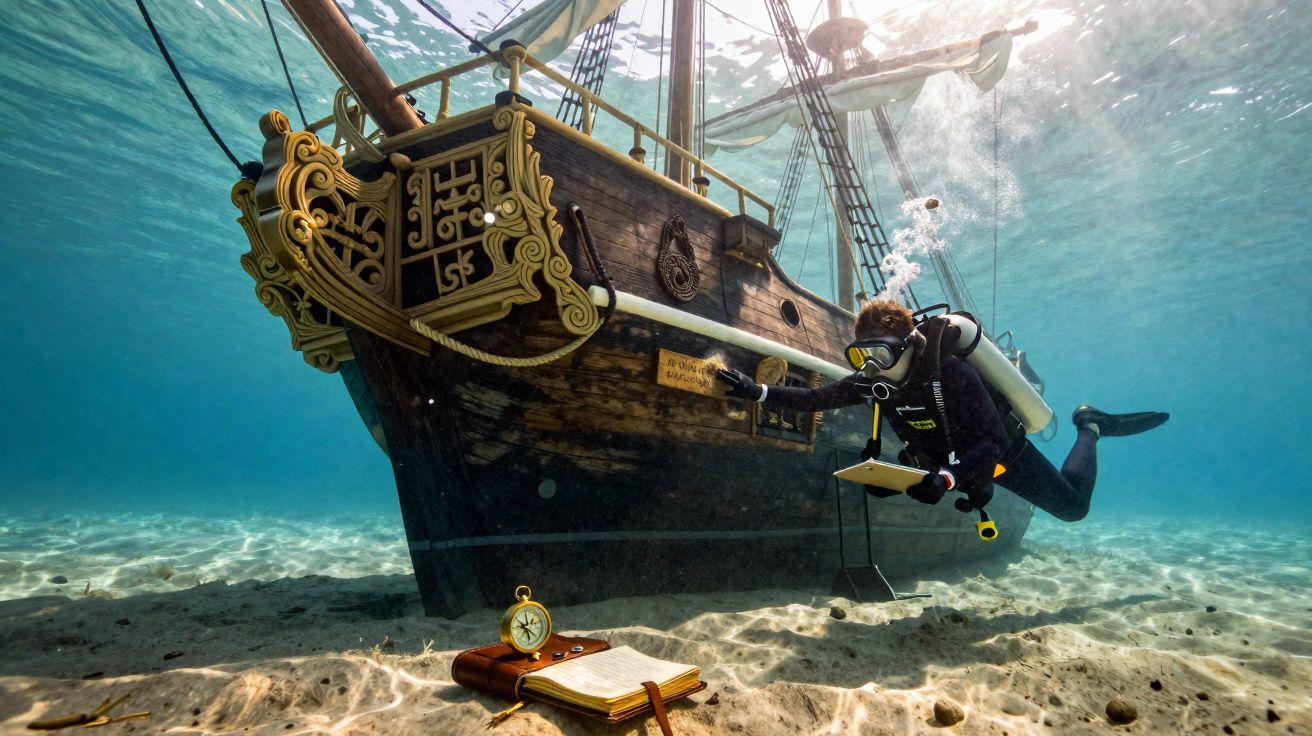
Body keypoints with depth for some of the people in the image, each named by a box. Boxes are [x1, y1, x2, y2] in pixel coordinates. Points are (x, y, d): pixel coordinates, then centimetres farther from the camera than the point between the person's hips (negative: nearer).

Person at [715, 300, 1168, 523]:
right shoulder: (872, 382, -22)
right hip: (958, 460, 5)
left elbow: (993, 443, -41)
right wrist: (757, 392, -30)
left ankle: (1089, 427, 36)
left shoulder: (949, 372, -40)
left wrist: (947, 478, -56)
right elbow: (815, 400, -19)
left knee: (1073, 507, 12)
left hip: (1003, 453, -5)